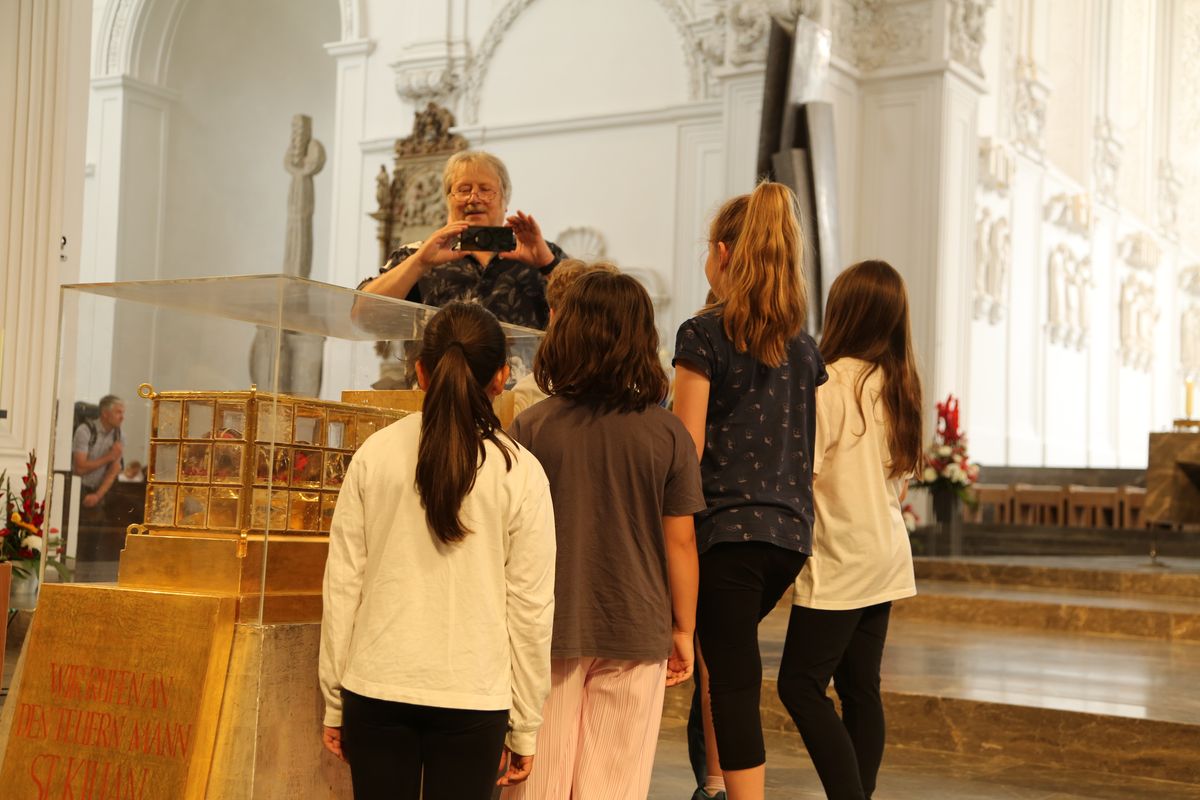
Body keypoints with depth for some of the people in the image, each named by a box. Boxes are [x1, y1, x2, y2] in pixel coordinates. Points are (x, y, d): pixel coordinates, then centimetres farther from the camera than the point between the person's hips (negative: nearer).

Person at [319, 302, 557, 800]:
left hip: (377, 689, 1)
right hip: (473, 695, -1)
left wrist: (333, 701, 11)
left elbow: (342, 582, 1)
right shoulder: (519, 472, -5)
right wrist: (524, 726, 7)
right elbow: (531, 606, -2)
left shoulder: (375, 456, -1)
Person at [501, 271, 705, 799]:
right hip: (636, 633, 0)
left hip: (549, 633, 0)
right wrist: (684, 629, 9)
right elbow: (680, 542, -3)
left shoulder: (532, 428, -6)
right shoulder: (668, 434, -5)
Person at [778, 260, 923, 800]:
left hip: (839, 563, -8)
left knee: (800, 685, -5)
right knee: (861, 689, 11)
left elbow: (804, 472, -17)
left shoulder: (831, 382, -15)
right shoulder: (899, 385, 9)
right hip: (886, 558, 8)